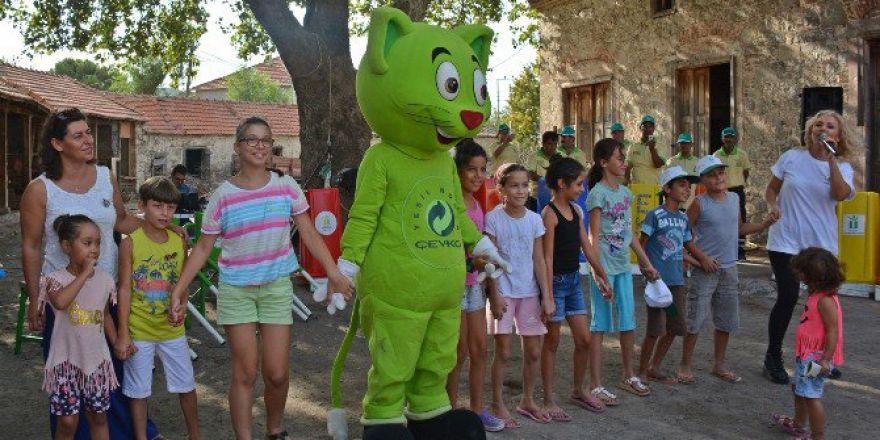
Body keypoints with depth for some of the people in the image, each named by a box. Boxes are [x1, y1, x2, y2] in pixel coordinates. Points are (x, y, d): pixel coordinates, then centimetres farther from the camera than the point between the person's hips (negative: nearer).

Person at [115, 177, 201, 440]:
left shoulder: (179, 243, -2)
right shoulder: (130, 243, -11)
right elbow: (125, 290, -10)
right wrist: (123, 334, -11)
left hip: (172, 329, 3)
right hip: (139, 331, -3)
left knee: (186, 385, 14)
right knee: (139, 390, 11)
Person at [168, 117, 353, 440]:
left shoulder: (286, 187, -3)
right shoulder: (223, 196, -6)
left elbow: (309, 234, -1)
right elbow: (203, 247, 0)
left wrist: (334, 273, -12)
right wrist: (179, 289, -5)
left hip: (276, 286, 1)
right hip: (236, 289, -1)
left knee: (277, 374, 3)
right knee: (245, 373, 2)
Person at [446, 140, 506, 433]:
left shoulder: (477, 204, 10)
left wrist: (494, 293, 15)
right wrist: (470, 258, -28)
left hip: (475, 283, 7)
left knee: (479, 348, 10)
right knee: (459, 351, 1)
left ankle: (477, 409, 22)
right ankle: (450, 411, 16)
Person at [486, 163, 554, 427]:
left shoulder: (534, 220, 3)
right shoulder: (494, 218, -9)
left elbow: (539, 260, 4)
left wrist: (546, 297, 1)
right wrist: (496, 295, -14)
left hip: (529, 292, 4)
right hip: (504, 291, -4)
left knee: (533, 352, 10)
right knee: (503, 352, 1)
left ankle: (527, 401, 29)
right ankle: (497, 404, 16)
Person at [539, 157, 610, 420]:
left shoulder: (576, 210, 9)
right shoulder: (550, 213, -14)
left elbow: (587, 247, 14)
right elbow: (547, 257, -17)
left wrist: (602, 276, 17)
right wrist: (548, 295, -19)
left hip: (574, 280, 7)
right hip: (556, 280, -7)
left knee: (584, 339, 11)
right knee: (552, 342, 3)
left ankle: (578, 391, 29)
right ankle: (549, 400, 14)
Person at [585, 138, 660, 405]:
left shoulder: (625, 193, 11)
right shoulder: (598, 193, -11)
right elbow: (594, 238, -14)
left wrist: (647, 263, 17)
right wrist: (600, 275, -20)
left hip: (623, 265, 7)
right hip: (605, 265, -7)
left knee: (628, 322, 14)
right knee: (600, 324, -2)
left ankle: (629, 376, 30)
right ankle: (595, 385, 5)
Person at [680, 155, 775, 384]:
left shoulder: (734, 198, 7)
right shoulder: (700, 203, -10)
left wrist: (764, 225, 7)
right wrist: (702, 258, -13)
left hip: (729, 269, 6)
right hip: (705, 270, -6)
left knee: (727, 320, 13)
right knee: (696, 319, -4)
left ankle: (719, 365, 27)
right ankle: (686, 365, 9)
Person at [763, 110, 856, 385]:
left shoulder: (842, 167, 1)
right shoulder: (791, 158, -1)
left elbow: (841, 194, -21)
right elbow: (771, 189, 10)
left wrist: (831, 157, -24)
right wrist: (772, 205, -11)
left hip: (821, 244, 2)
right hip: (786, 241, -2)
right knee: (788, 297, -8)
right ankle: (773, 357, 10)